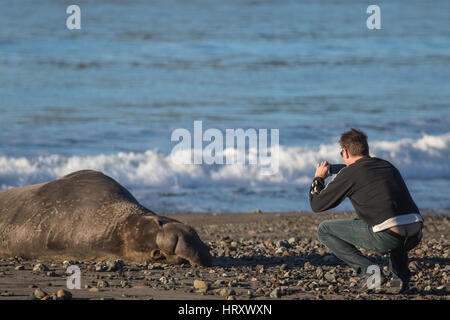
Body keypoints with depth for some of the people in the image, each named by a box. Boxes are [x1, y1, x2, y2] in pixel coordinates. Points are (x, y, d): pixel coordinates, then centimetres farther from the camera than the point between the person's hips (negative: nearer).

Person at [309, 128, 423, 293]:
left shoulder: (349, 173, 6)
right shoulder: (388, 166, 24)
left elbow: (317, 205, 13)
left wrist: (318, 179, 33)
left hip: (386, 238, -6)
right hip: (416, 235, 6)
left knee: (324, 230, 11)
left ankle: (368, 271, -1)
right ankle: (401, 276, 21)